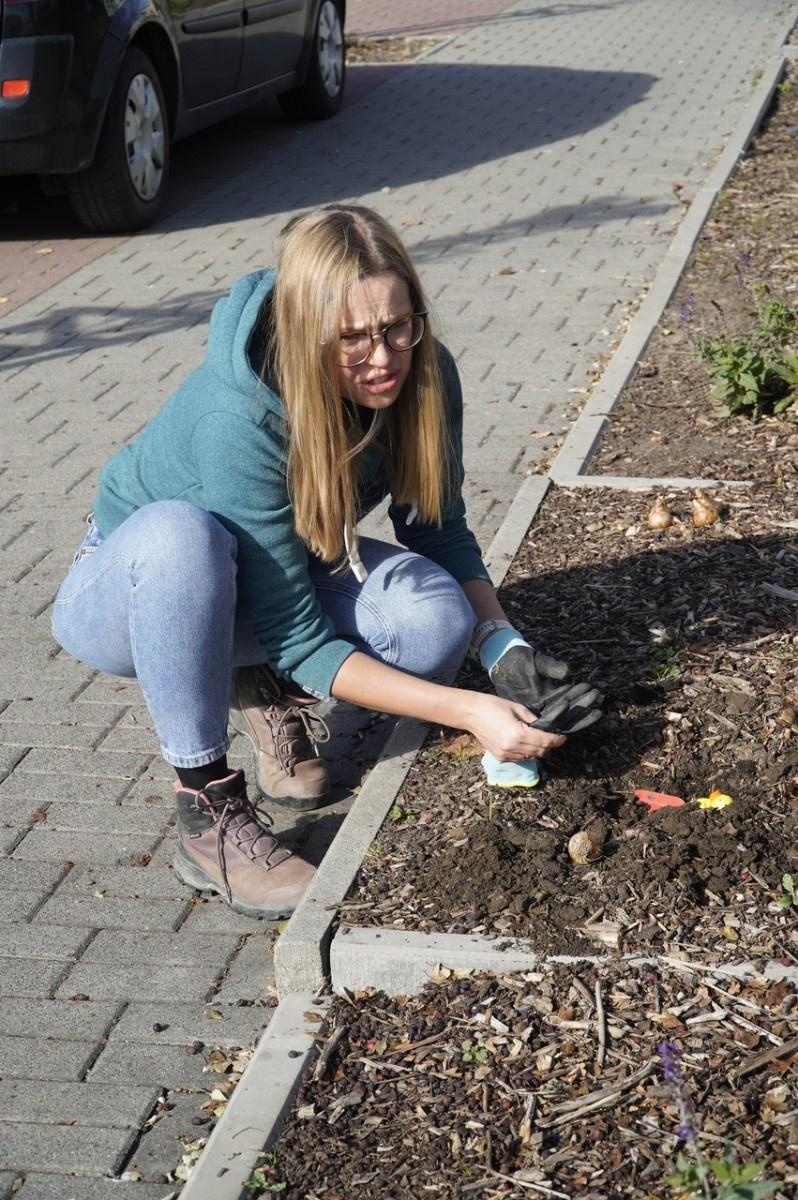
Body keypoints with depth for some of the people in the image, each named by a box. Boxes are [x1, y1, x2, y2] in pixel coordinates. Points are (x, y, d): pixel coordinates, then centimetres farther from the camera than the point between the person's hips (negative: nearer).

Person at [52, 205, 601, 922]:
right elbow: (298, 638, -33)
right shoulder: (238, 417, -36)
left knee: (435, 621, -27)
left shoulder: (421, 377, -20)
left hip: (273, 576, 4)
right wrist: (466, 711, -38)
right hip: (130, 593, -4)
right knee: (181, 533, -41)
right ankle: (208, 814, -26)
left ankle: (269, 691, 3)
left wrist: (504, 646, -23)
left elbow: (441, 532, -5)